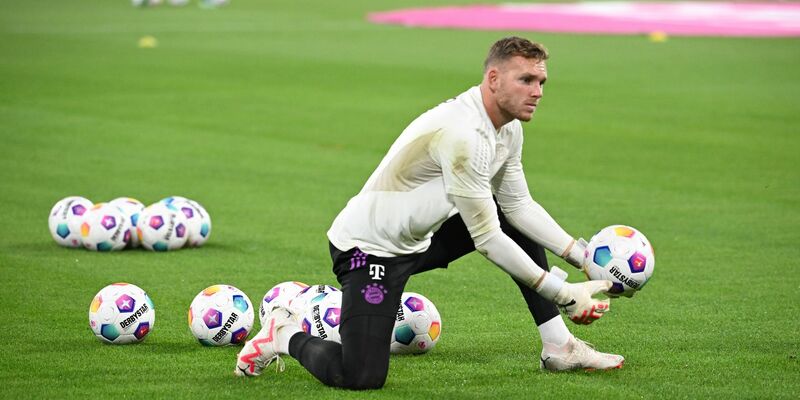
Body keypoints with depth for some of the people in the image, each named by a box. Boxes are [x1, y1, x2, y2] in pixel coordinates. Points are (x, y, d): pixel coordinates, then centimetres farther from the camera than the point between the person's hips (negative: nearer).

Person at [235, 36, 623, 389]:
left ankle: (558, 346, 14)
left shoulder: (508, 129, 1)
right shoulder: (462, 134, -29)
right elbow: (486, 239, -26)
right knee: (360, 377, -23)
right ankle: (284, 335, 6)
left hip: (420, 239, 10)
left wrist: (582, 256, 1)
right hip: (370, 247, -10)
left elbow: (519, 204, 11)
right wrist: (562, 293, -23)